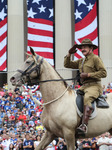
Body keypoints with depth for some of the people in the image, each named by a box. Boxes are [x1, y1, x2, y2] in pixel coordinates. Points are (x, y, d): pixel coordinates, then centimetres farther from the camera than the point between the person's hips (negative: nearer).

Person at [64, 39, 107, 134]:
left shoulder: (95, 59, -1)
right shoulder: (81, 61, 23)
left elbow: (103, 73, -11)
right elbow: (67, 65, 28)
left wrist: (88, 74, -14)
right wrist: (69, 54, 13)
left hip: (94, 86, -10)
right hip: (84, 86, 10)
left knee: (87, 99, -37)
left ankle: (84, 125, -51)